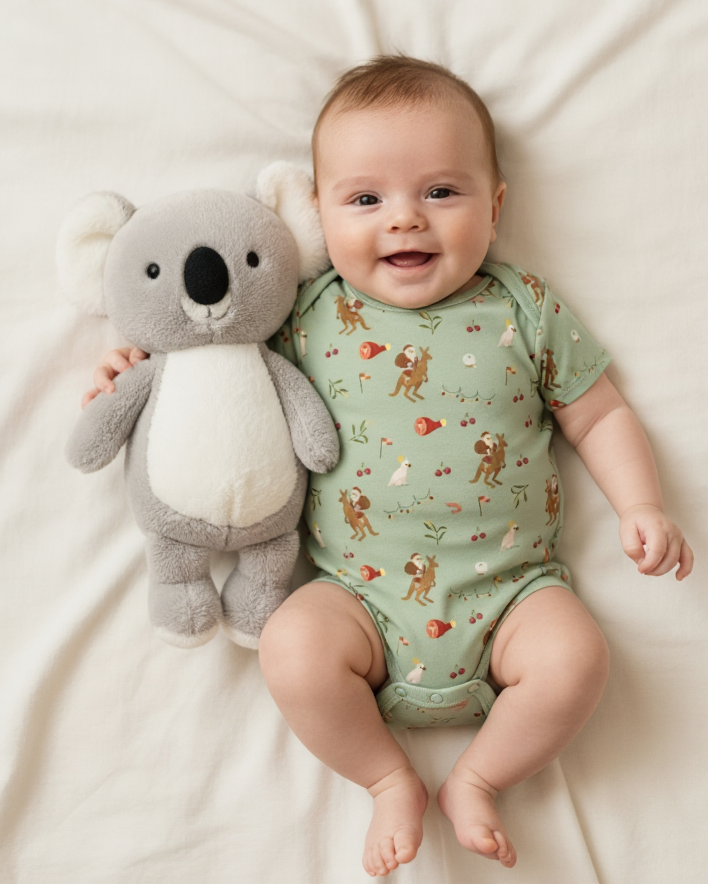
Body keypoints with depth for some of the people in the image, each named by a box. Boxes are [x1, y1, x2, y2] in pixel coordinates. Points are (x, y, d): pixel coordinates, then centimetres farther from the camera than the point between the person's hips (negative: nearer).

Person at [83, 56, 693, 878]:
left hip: (508, 590, 1)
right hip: (362, 595, 0)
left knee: (575, 656, -22)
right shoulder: (309, 315, 2)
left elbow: (599, 415, 10)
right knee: (293, 647, -25)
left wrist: (641, 508, -2)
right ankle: (391, 780, 5)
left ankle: (477, 778, 9)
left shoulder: (523, 308, 3)